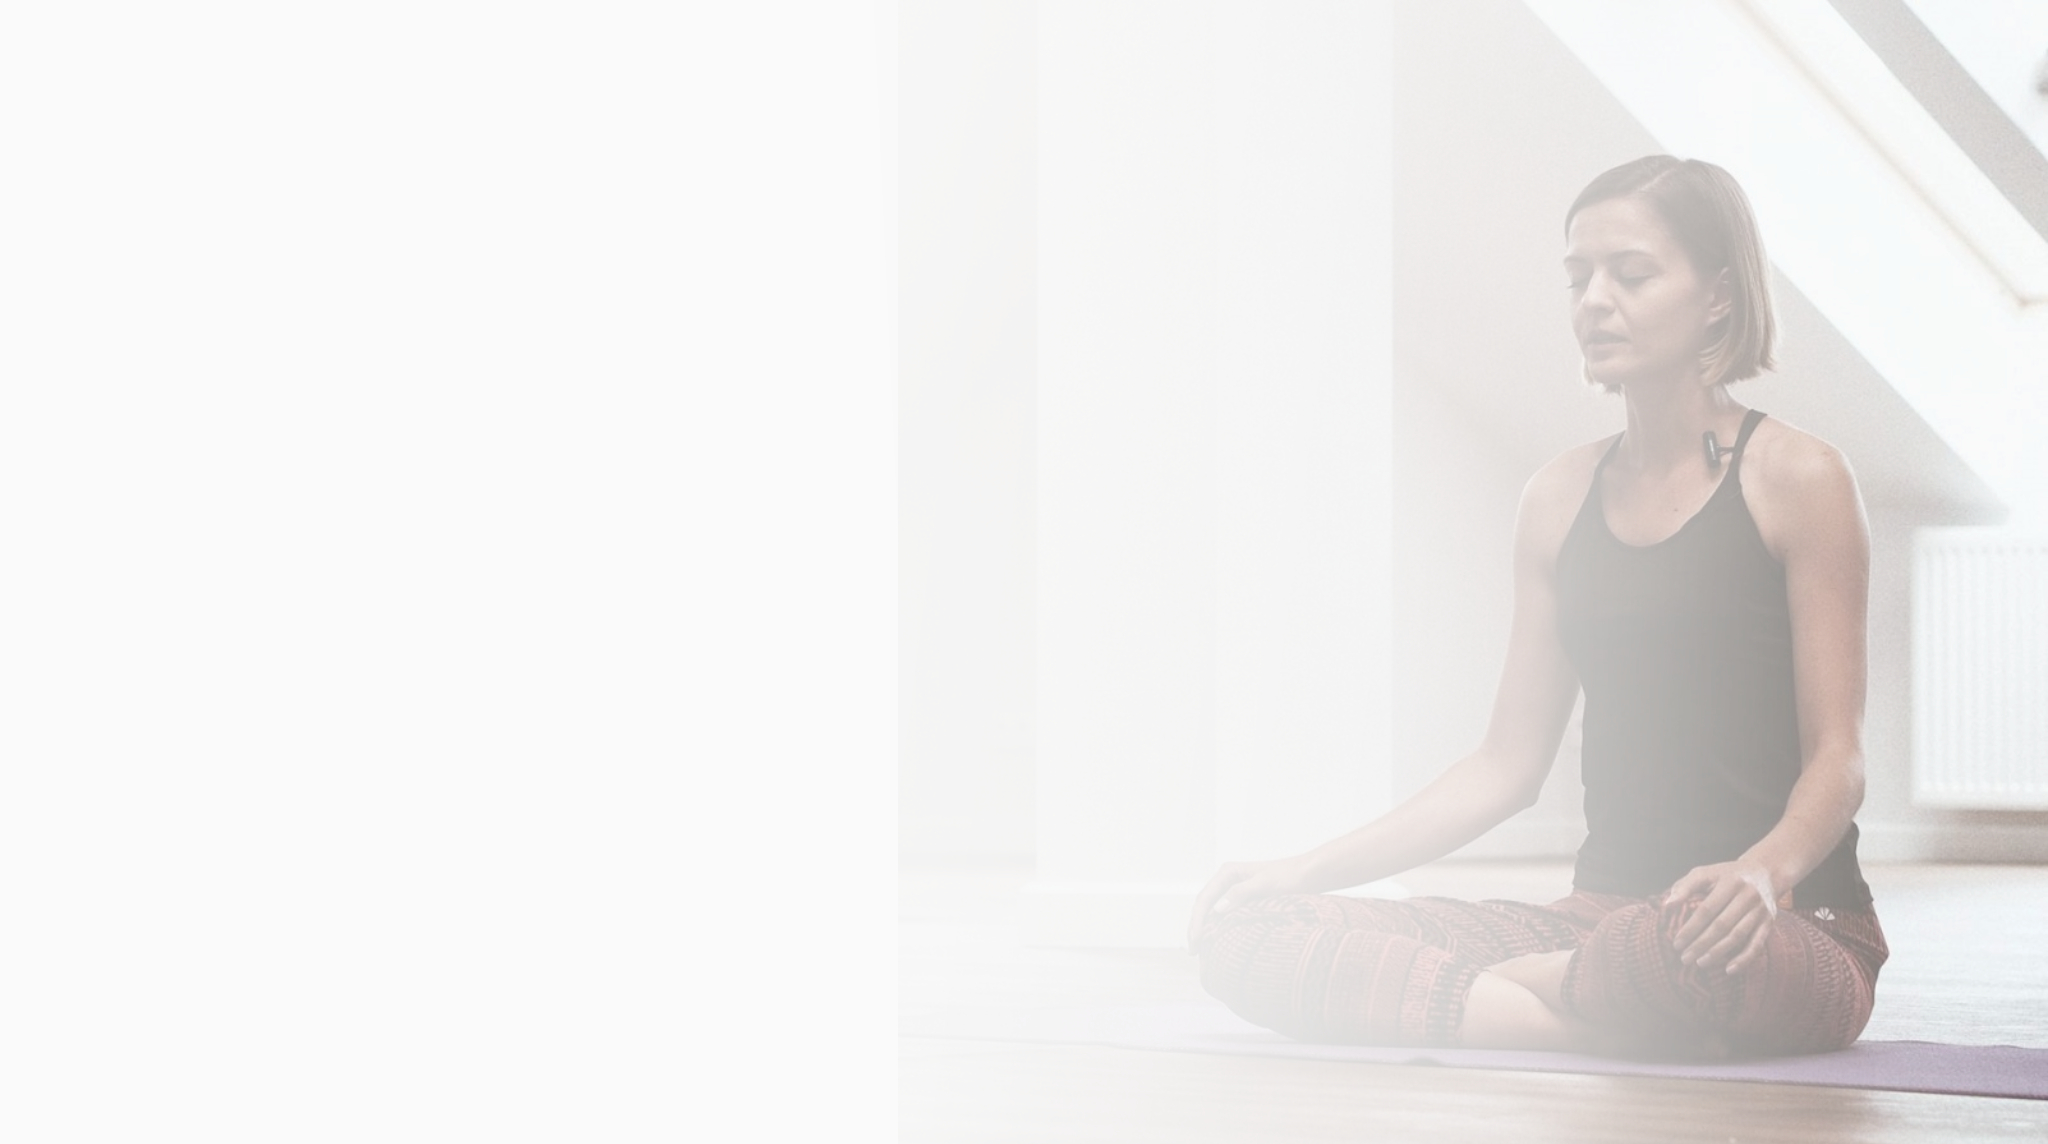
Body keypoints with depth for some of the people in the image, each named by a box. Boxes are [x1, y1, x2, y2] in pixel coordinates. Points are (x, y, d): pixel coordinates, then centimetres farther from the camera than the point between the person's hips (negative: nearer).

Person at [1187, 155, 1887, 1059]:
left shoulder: (1796, 479, -2)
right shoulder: (1560, 499, 14)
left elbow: (1836, 757, -7)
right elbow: (1507, 765, 13)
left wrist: (1766, 869, -29)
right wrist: (1307, 870, 4)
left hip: (1792, 933, -5)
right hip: (1608, 912, 6)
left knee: (1671, 955, -44)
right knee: (1248, 931, -12)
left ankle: (1501, 988, -13)